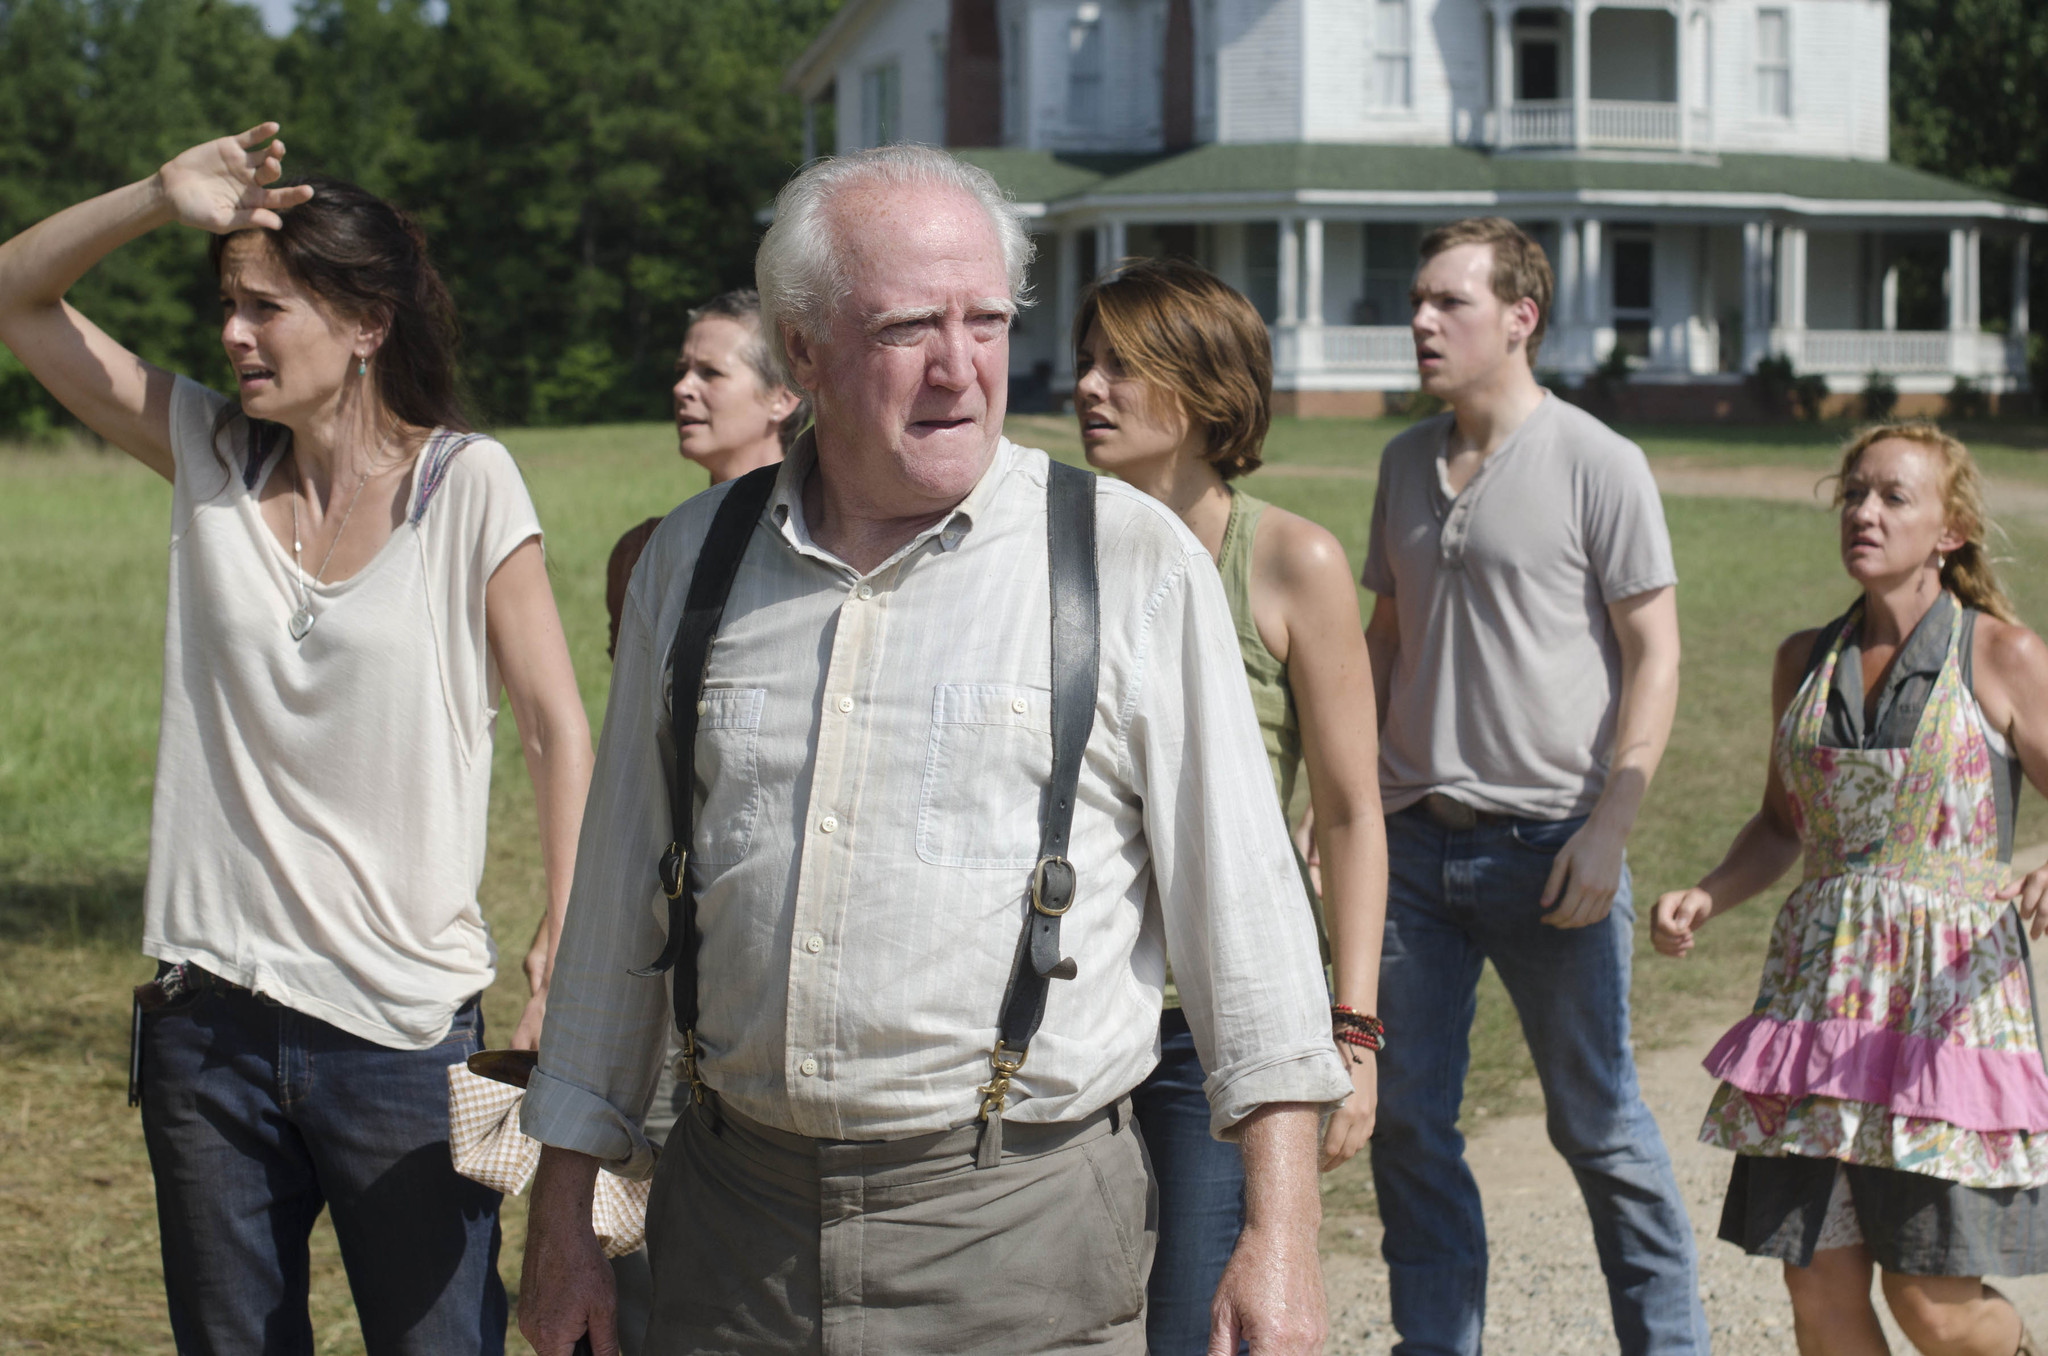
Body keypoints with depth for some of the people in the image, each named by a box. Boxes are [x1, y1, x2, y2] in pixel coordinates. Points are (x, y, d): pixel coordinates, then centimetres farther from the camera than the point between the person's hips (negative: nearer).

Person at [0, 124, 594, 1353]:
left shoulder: (464, 483, -6)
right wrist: (160, 200, -10)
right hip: (212, 1014, 4)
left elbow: (560, 730, -6)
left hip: (404, 1022, -4)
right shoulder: (212, 458, 5)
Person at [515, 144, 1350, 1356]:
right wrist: (563, 1214, 14)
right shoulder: (694, 562, 8)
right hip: (734, 1213, 3)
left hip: (1019, 1225, -3)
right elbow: (620, 897, 14)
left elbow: (1243, 900, -3)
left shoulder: (1136, 562, -3)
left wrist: (1281, 1235, -8)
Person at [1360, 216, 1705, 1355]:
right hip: (1416, 838, 5)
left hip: (1548, 844, -5)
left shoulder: (1599, 464, -6)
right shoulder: (1407, 463, 11)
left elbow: (1654, 657, -7)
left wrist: (1610, 828, -15)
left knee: (1596, 1121, 4)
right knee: (1407, 1120, 6)